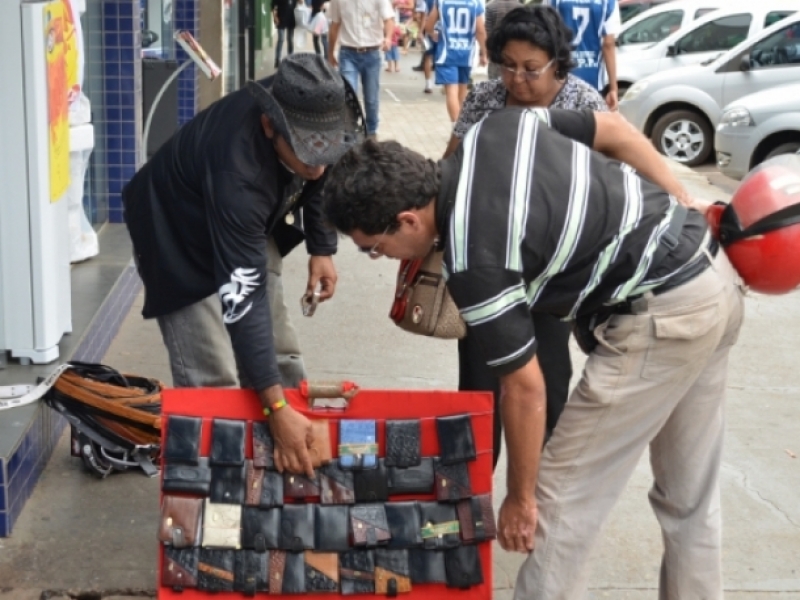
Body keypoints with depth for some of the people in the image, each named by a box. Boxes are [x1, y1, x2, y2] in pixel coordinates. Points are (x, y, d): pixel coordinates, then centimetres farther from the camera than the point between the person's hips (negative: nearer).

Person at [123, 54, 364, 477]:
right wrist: (275, 409, -46)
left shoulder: (309, 111, -24)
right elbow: (242, 298, -44)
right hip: (182, 239, -7)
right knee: (212, 386, -13)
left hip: (248, 227, 7)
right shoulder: (237, 174, -43)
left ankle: (295, 467, 24)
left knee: (280, 361, 9)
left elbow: (319, 181, 2)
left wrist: (322, 248, -4)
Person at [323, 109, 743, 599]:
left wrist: (520, 498, -1)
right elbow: (615, 129, 11)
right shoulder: (495, 129, 1)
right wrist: (684, 206, 18)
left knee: (562, 498, 2)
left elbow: (525, 388, -14)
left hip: (661, 317, -9)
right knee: (689, 495, 20)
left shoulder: (475, 260, -21)